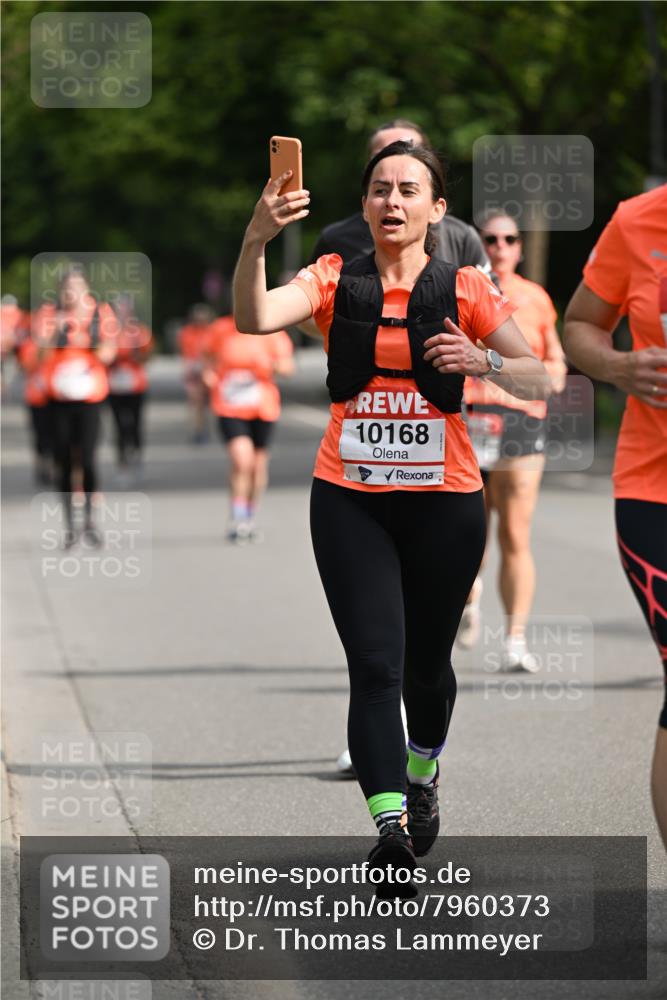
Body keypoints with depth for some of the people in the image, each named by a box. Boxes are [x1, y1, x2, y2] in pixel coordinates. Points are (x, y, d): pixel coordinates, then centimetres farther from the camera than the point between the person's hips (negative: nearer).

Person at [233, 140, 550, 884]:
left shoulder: (466, 291, 1)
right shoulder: (334, 281, 0)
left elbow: (535, 380, 2)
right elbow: (255, 318, -18)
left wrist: (484, 361, -19)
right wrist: (255, 242, -35)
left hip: (444, 498, 1)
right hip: (349, 500, -1)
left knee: (426, 663, 14)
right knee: (375, 663, -14)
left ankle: (421, 775, 43)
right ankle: (390, 822, -19)